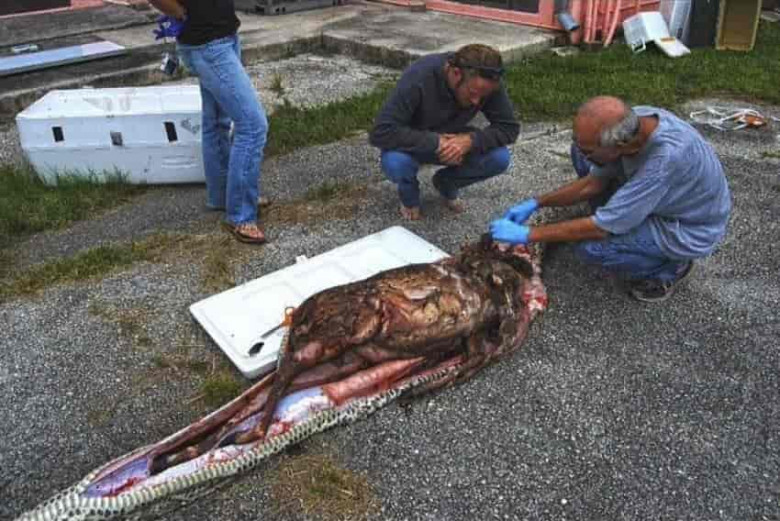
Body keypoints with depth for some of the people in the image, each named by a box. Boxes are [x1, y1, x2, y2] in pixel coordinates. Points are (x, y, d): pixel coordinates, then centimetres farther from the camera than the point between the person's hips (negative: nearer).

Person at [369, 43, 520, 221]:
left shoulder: (487, 83, -23)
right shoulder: (419, 77, -34)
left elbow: (509, 127, -17)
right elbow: (380, 133, -37)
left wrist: (471, 140, -34)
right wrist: (435, 142, -39)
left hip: (453, 141, 3)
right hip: (415, 144, -3)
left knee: (499, 158, -22)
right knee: (395, 163, -37)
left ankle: (446, 183, 7)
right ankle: (409, 195, 0)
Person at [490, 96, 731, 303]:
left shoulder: (667, 157, -41)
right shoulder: (630, 121, -19)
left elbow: (600, 229, -35)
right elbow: (593, 183, -2)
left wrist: (527, 234, -28)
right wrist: (536, 203, -7)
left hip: (689, 230, -7)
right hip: (657, 198, 7)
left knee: (591, 246, -27)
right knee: (581, 154, -1)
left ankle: (669, 268, 0)